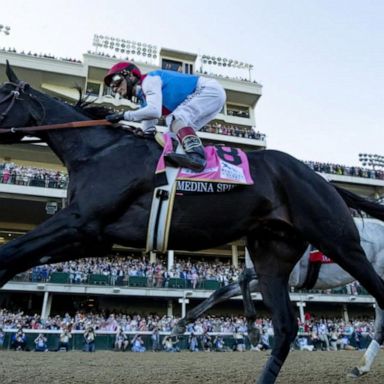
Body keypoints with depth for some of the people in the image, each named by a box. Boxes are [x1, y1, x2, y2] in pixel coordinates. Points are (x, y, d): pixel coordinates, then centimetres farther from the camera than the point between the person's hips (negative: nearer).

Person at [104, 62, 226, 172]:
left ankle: (196, 155, -45)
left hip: (210, 89, -10)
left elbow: (154, 111, -28)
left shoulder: (149, 80, -11)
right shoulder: (143, 98, 17)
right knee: (177, 132, 4)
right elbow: (148, 130, 11)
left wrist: (123, 115, -20)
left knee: (178, 117, -27)